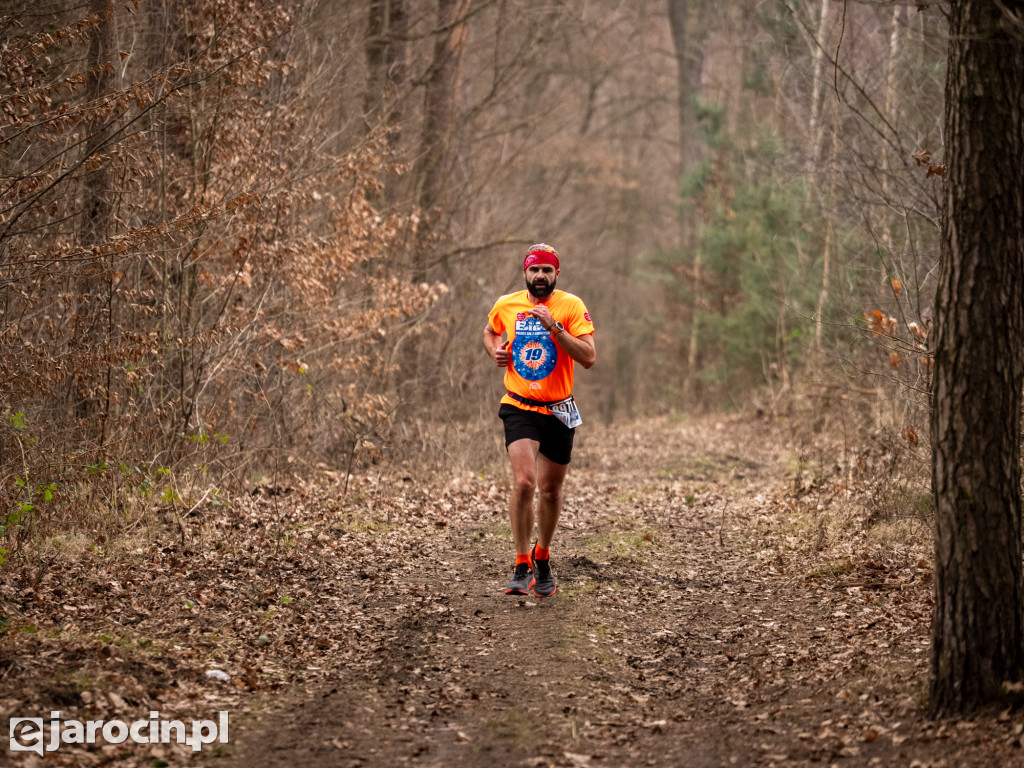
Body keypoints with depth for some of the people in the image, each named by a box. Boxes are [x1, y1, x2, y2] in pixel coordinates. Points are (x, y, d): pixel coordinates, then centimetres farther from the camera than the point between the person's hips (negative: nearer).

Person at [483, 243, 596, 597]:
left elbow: (588, 358, -16)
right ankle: (522, 567, -12)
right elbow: (490, 331, 23)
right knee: (524, 482, -20)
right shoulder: (506, 306, 1)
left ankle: (542, 558, 33)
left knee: (550, 490, 10)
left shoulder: (571, 306, -7)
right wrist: (495, 351, 2)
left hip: (558, 411, 0)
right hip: (520, 408, 0)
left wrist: (554, 326, -24)